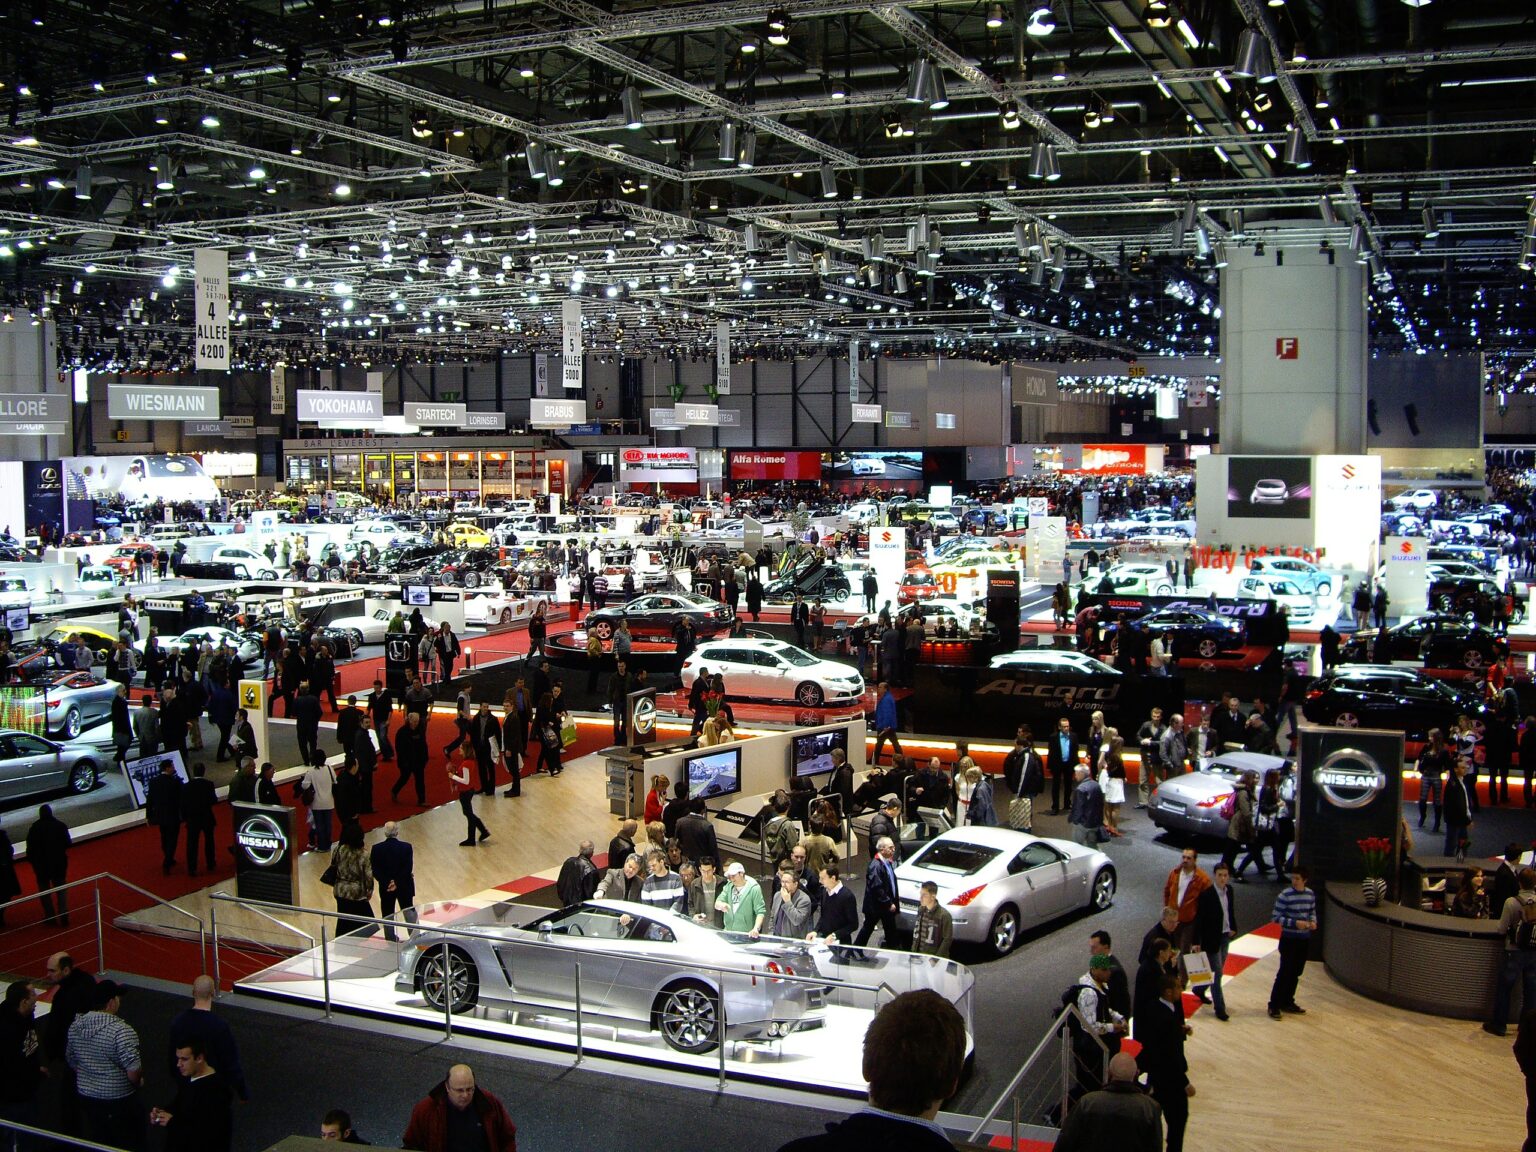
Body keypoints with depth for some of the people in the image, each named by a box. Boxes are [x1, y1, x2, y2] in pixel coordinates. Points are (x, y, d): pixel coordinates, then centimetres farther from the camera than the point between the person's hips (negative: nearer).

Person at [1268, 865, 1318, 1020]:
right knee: (1284, 973, -4)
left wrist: (1313, 922, -6)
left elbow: (1312, 912, 16)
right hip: (1289, 939, -5)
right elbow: (1276, 917, -13)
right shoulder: (1285, 896, -15)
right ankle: (1274, 1006, 4)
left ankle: (1287, 1002, 28)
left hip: (1304, 939, 5)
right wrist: (1295, 923, -22)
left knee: (1295, 973, 14)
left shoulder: (1311, 894, 1)